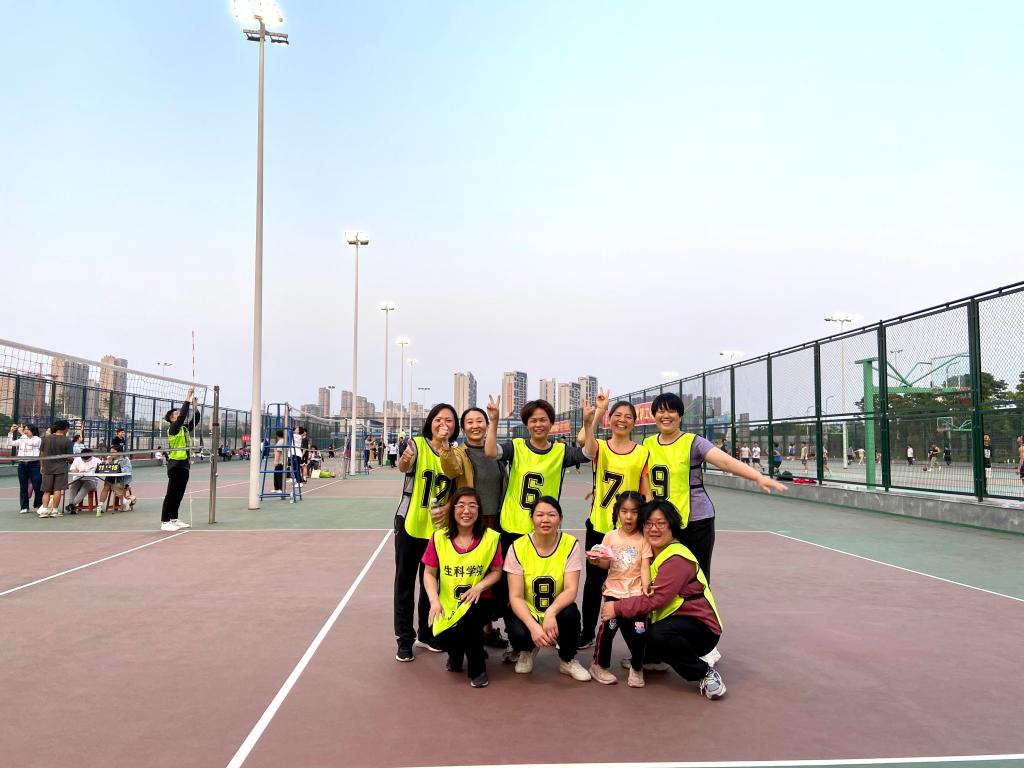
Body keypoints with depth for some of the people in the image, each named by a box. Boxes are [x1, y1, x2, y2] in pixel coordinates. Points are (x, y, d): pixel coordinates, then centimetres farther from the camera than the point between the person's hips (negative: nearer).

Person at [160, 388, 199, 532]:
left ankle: (174, 519, 21)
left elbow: (196, 420, 13)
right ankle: (164, 522, -4)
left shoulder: (185, 428, 14)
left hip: (184, 465, 8)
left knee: (179, 494, 13)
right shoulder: (173, 428, -8)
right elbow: (183, 414, -19)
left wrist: (195, 407, 0)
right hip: (175, 465, -8)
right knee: (171, 494, -7)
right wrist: (187, 398, -17)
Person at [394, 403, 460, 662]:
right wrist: (404, 461, -56)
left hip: (438, 527, 4)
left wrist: (448, 508, -13)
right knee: (405, 581, 5)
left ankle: (427, 633, 29)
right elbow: (403, 466, -33)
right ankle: (405, 638, 15)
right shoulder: (417, 444, -12)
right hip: (410, 524, -3)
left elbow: (457, 490, 6)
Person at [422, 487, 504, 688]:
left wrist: (479, 586, -18)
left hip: (477, 603, -1)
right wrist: (434, 601, -16)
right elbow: (429, 573, 0)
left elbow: (496, 571, 1)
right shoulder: (439, 538, -4)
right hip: (447, 605, 1)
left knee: (470, 614, -34)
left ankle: (477, 669, -6)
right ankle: (457, 651, 20)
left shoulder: (491, 538, -5)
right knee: (442, 640, -24)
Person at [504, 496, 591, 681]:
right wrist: (533, 626, -33)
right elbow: (515, 596, -16)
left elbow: (571, 590, -19)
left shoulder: (571, 545, -13)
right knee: (520, 635, -32)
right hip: (526, 611, -1)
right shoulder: (518, 547, -14)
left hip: (556, 611, 1)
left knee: (570, 614, -32)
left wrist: (551, 612, -39)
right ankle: (528, 650, 10)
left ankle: (568, 660, 0)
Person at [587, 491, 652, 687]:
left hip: (636, 592, -1)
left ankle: (636, 667, 19)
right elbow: (606, 564, 7)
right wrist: (596, 560, -15)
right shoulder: (610, 537, 5)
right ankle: (599, 665, 15)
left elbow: (645, 566, -6)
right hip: (614, 591, 1)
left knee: (638, 631, -7)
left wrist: (646, 586, -22)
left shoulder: (643, 539, 1)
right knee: (608, 627, -7)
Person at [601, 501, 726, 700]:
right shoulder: (652, 553, 7)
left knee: (658, 633, -35)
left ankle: (706, 673, -13)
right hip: (673, 620, 9)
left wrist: (618, 607, -23)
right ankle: (651, 658, 22)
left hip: (701, 628, -9)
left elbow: (656, 599, -29)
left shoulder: (677, 559, -22)